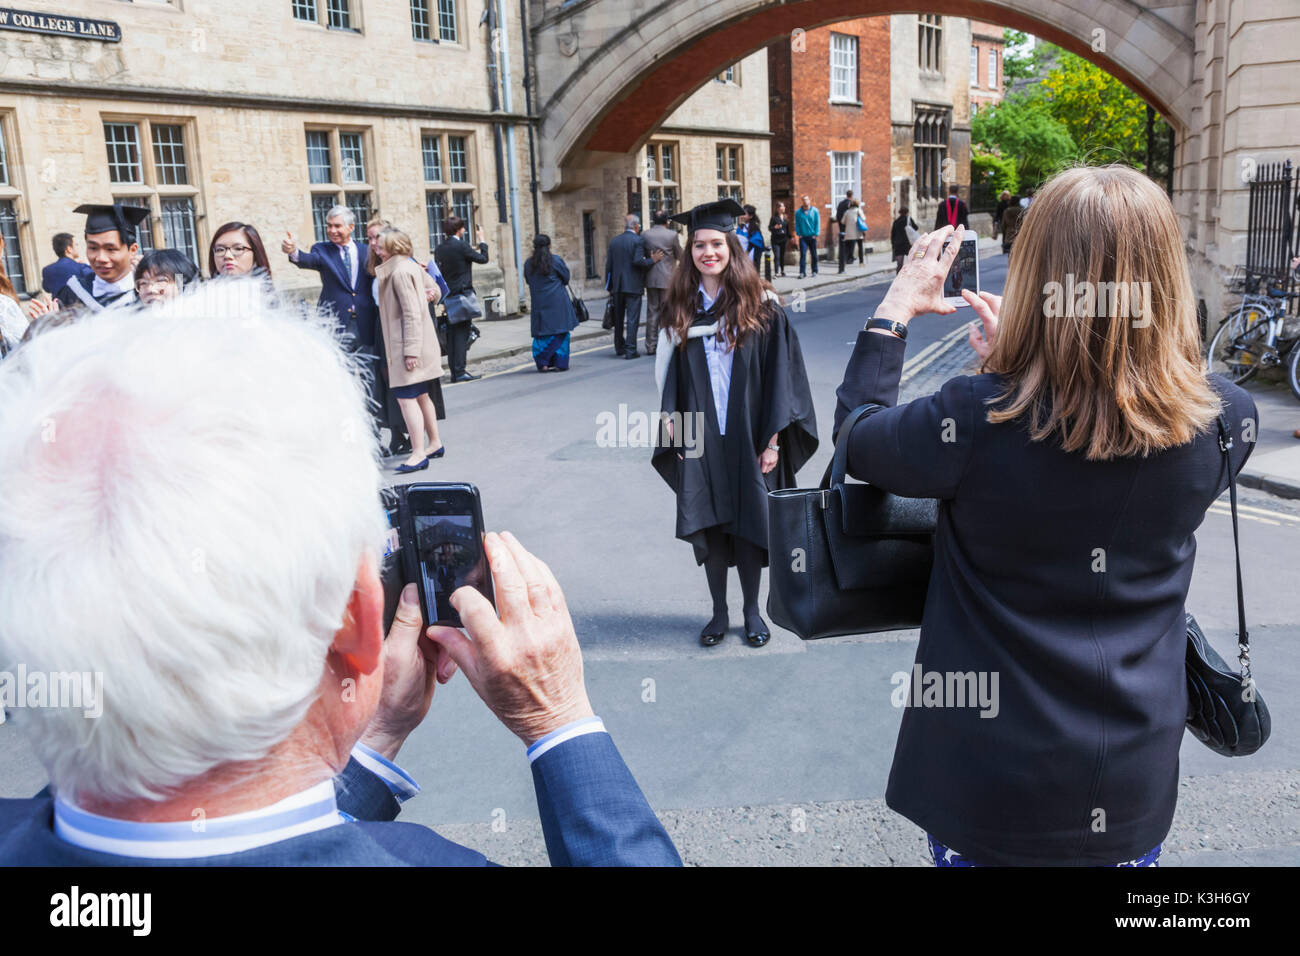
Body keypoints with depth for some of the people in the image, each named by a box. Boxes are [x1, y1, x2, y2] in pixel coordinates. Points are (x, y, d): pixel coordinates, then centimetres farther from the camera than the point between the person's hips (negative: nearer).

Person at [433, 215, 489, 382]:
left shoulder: (439, 248, 8)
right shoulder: (461, 246, -12)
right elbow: (483, 259, -5)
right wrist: (481, 240, 10)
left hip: (448, 297, 7)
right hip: (463, 294, -7)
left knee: (451, 334, 9)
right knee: (462, 333, -5)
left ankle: (454, 371, 11)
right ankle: (460, 371, -8)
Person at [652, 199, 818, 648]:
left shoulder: (761, 306, -3)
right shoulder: (681, 308, 5)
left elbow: (778, 373, -5)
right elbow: (667, 371, 8)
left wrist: (773, 438, -9)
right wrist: (674, 426, 1)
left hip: (747, 437, -2)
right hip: (701, 439, 2)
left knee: (749, 522, 6)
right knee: (708, 524, 6)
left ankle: (752, 610, 23)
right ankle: (719, 611, 22)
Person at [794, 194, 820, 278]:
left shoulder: (815, 211, 0)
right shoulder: (798, 212, 0)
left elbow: (817, 223, 1)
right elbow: (796, 224, 4)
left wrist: (816, 234, -6)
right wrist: (798, 234, -4)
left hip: (812, 236, 1)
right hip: (803, 237, -1)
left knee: (813, 255, 9)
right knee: (802, 254, -10)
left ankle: (814, 271, 21)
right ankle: (802, 272, -9)